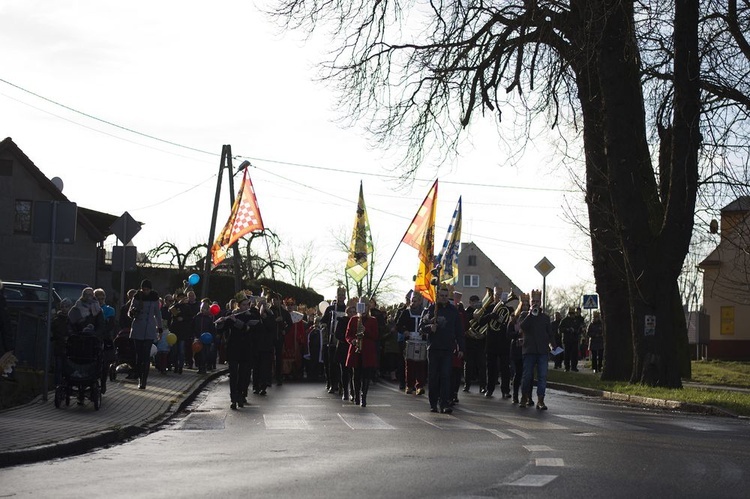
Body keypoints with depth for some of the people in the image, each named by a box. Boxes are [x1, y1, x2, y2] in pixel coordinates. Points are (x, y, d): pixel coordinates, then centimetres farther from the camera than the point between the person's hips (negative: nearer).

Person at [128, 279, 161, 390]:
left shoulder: (154, 298, 2)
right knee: (139, 354, 1)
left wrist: (160, 328, 17)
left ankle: (143, 380, -10)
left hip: (150, 330, -1)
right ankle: (140, 377, 11)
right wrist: (132, 312, -21)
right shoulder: (137, 297, 0)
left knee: (146, 355, -8)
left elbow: (158, 313, 13)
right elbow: (129, 313, 3)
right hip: (138, 330, 1)